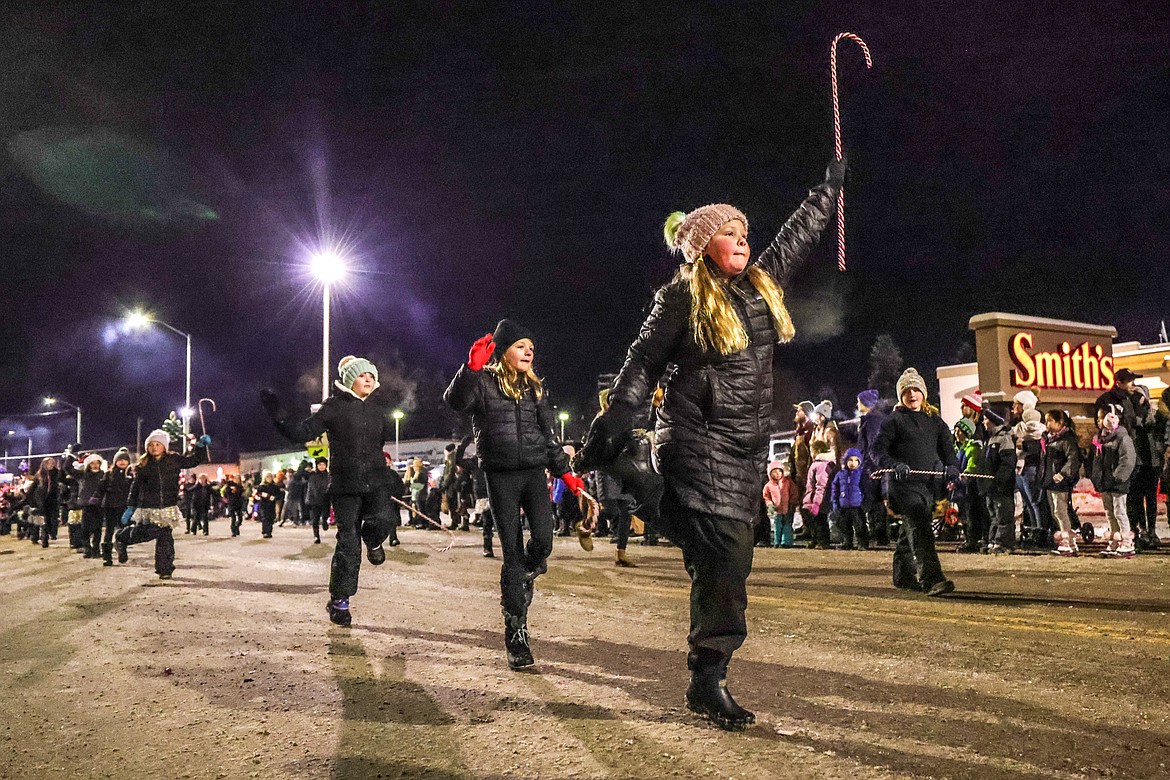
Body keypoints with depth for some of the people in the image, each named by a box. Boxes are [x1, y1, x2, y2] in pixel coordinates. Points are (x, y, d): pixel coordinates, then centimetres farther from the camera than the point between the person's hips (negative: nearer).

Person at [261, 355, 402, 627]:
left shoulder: (379, 409, 13)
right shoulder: (334, 407, 0)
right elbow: (302, 432, -7)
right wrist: (278, 415, -15)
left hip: (376, 479, 3)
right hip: (345, 482, -3)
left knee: (384, 519, -26)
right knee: (347, 542, -3)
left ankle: (372, 539, 13)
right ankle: (339, 600, 12)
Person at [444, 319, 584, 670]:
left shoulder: (535, 387, 15)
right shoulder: (484, 382, 0)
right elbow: (455, 401, -20)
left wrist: (564, 471, 15)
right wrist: (471, 368, -33)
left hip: (534, 472, 4)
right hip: (501, 476, -3)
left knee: (543, 539, -16)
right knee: (512, 552, -4)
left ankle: (522, 583, 19)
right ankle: (515, 632, 5)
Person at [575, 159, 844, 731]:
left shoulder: (763, 282, 13)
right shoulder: (682, 297, -5)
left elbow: (798, 234, 28)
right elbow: (643, 364, -4)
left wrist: (830, 186, 37)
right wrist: (611, 427, -7)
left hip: (749, 445, 7)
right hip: (697, 442, -7)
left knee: (726, 559, 8)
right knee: (726, 551, -14)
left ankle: (707, 674, 16)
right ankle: (708, 678, -5)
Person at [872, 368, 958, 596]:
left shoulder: (934, 420, 17)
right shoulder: (894, 420, 1)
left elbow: (947, 447, 12)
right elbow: (878, 448, -5)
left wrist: (952, 466, -9)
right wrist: (894, 465, -23)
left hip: (928, 484, 6)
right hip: (904, 484, -6)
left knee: (911, 530, 16)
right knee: (920, 530, -18)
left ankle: (903, 576, 29)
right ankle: (931, 579, -25)